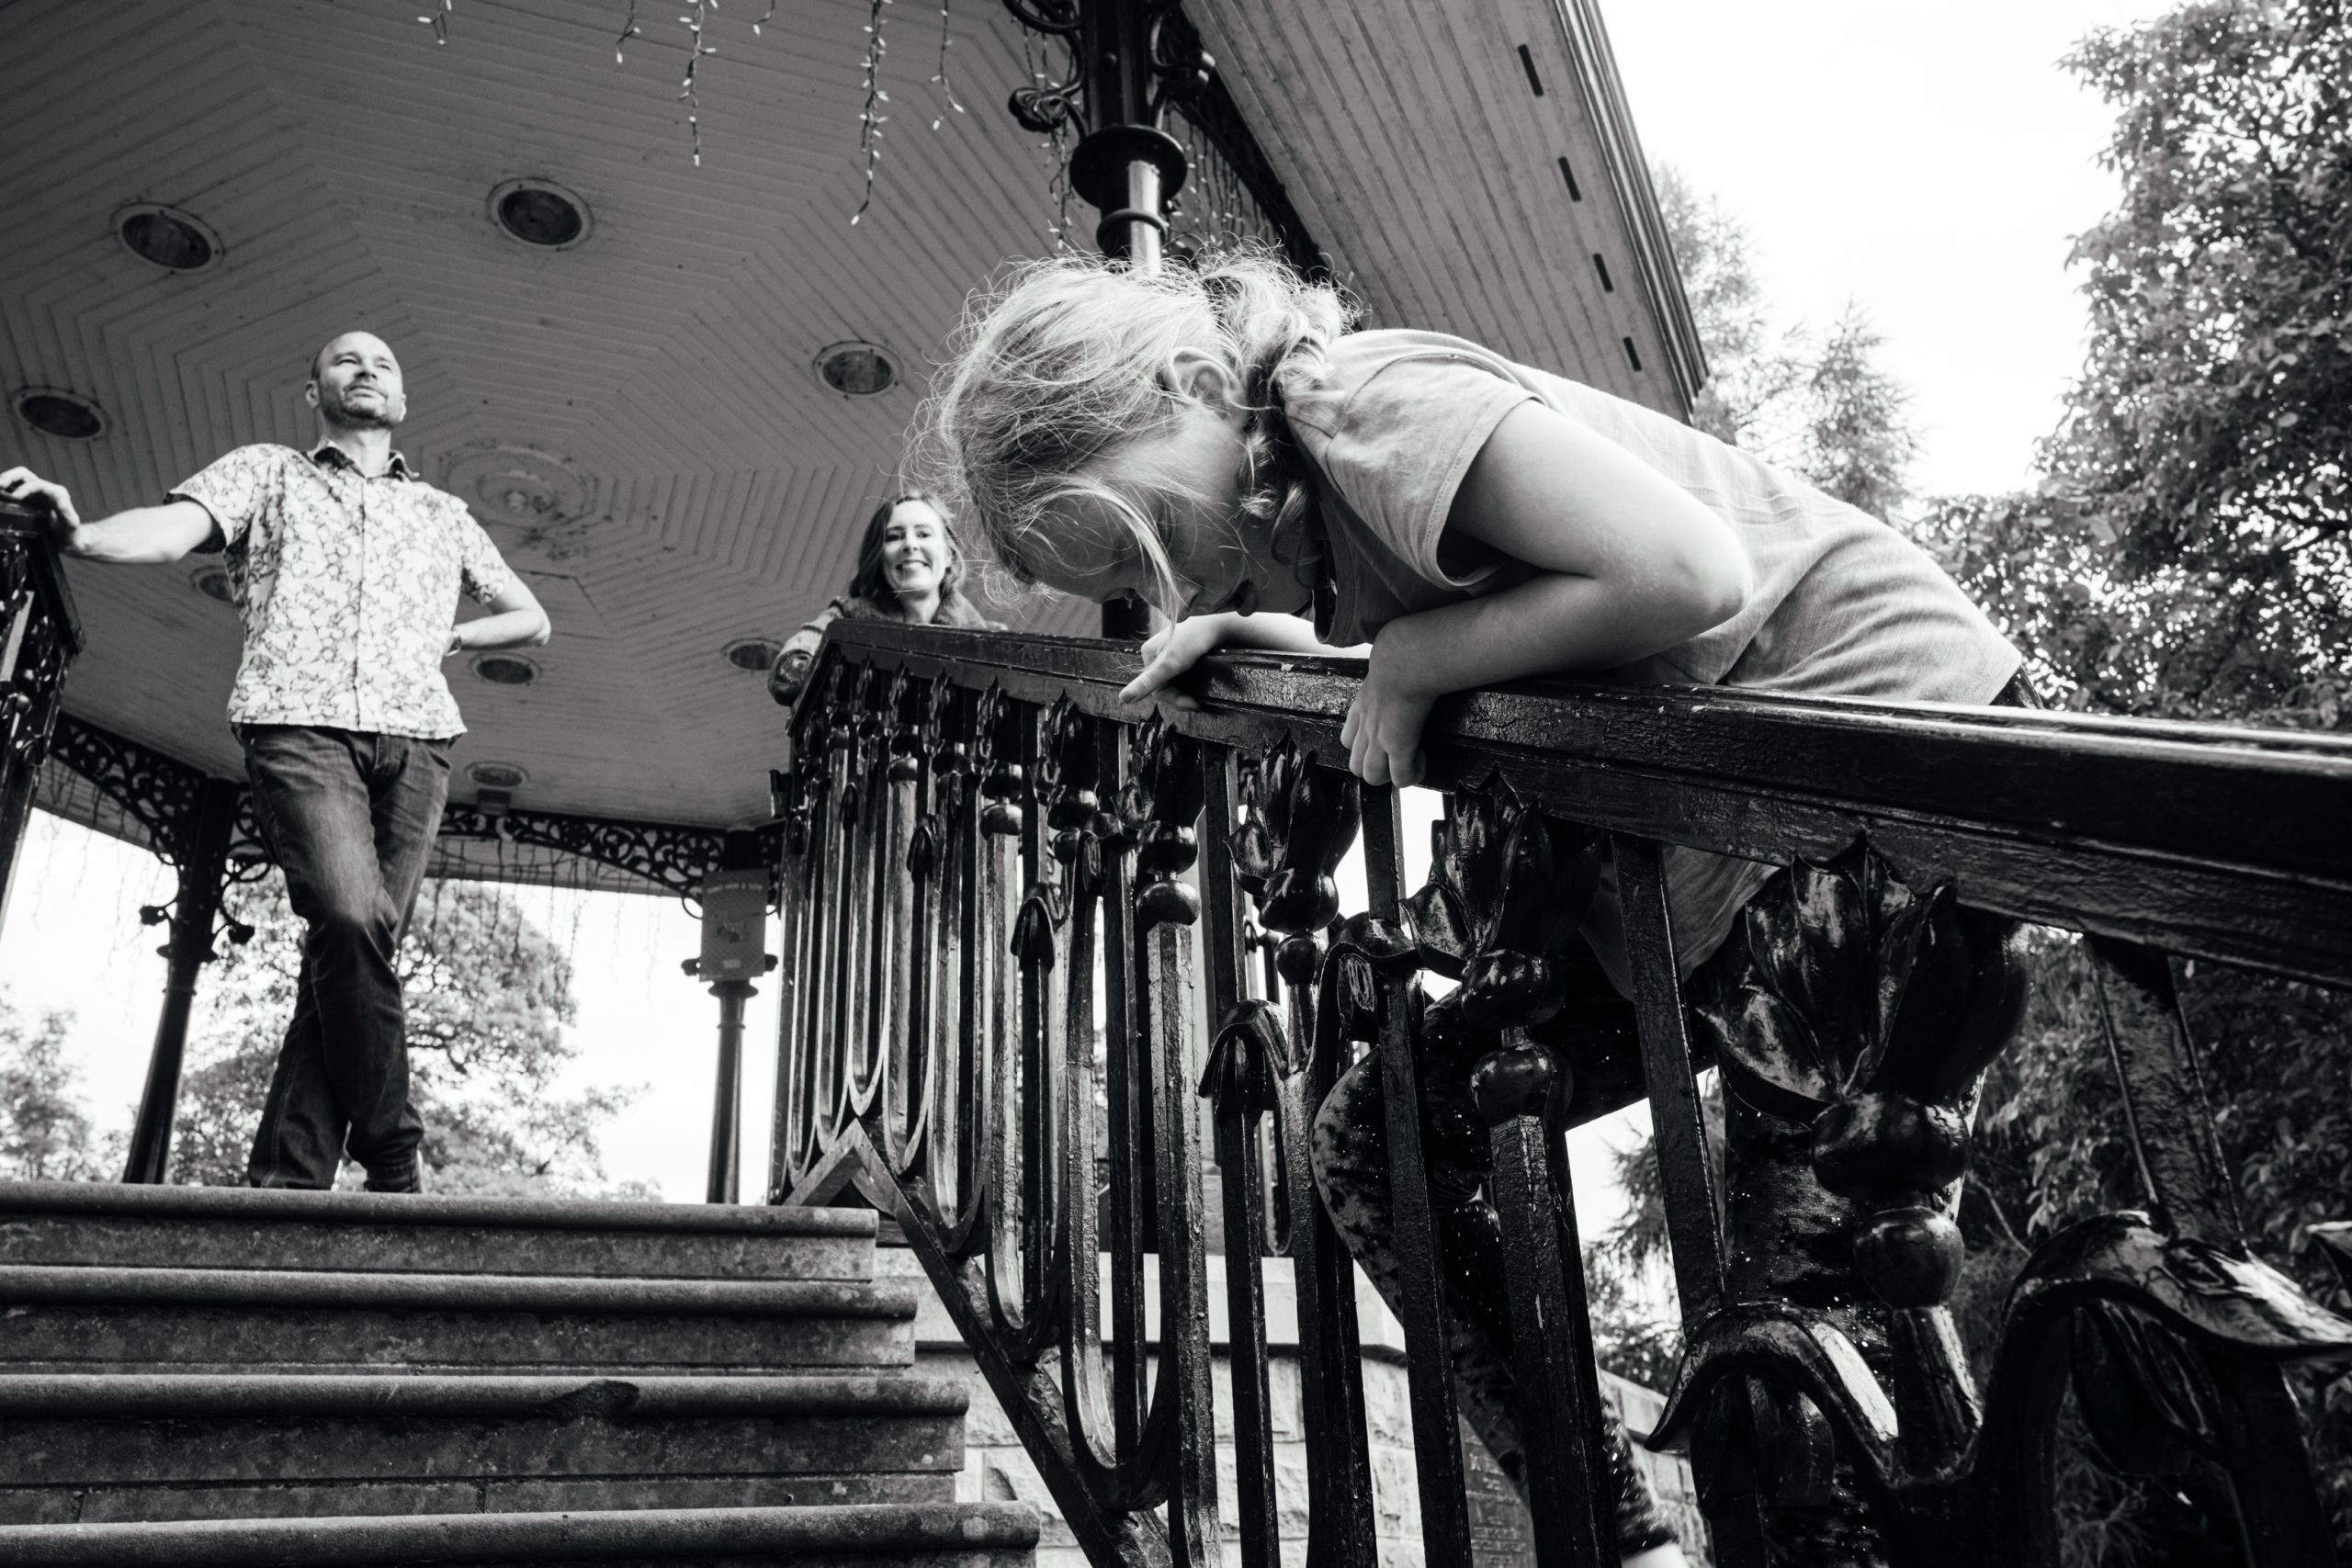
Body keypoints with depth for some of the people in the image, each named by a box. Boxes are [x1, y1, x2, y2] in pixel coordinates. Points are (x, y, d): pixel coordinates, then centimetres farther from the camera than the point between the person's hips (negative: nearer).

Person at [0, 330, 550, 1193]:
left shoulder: (443, 513, 28)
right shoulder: (266, 472, 20)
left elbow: (530, 618, 33)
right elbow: (174, 527, 1)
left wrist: (442, 637, 17)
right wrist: (82, 534, -21)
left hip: (414, 735, 3)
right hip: (299, 724, -3)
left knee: (358, 941, -10)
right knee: (349, 915, -25)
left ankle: (287, 1178, -9)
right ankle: (394, 1164, -17)